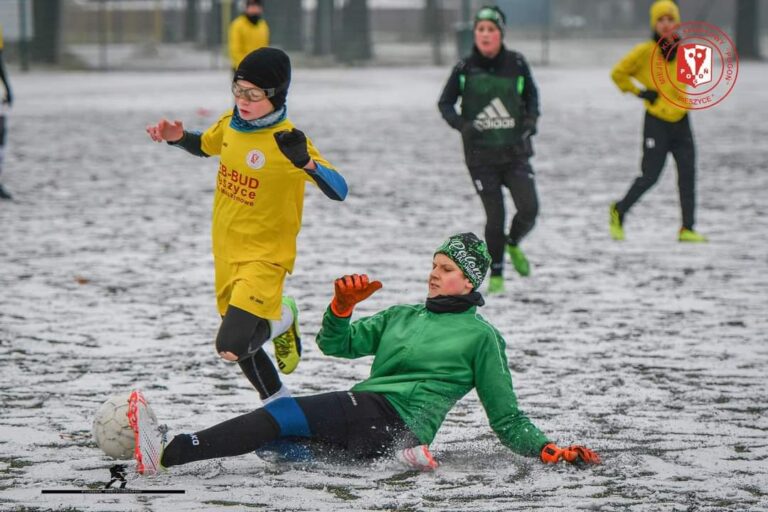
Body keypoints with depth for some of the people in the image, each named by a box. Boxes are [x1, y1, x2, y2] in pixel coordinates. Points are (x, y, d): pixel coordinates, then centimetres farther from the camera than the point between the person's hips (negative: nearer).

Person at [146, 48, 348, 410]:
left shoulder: (286, 141, -20)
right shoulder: (230, 124, 0)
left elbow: (338, 191, -27)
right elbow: (204, 146, 23)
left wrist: (306, 162, -45)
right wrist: (177, 137, 3)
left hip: (264, 257, -7)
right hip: (226, 253, 7)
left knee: (231, 346, -19)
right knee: (239, 344, 17)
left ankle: (281, 320, 11)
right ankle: (278, 403, 43)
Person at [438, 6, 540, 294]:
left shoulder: (516, 64, -1)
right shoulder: (465, 68, -4)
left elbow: (531, 95, 15)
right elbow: (445, 103, 5)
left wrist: (531, 119, -3)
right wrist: (461, 124, -13)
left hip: (515, 151, 1)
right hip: (480, 154, -1)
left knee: (529, 210, -8)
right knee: (495, 216, -3)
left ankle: (513, 244, 25)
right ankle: (496, 274, 16)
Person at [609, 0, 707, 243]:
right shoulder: (645, 52, -9)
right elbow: (618, 74, 0)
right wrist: (640, 92, -7)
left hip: (681, 121, 4)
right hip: (656, 122, -4)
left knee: (687, 175, -2)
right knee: (650, 176, -2)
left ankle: (687, 229, 1)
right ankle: (619, 211, 20)